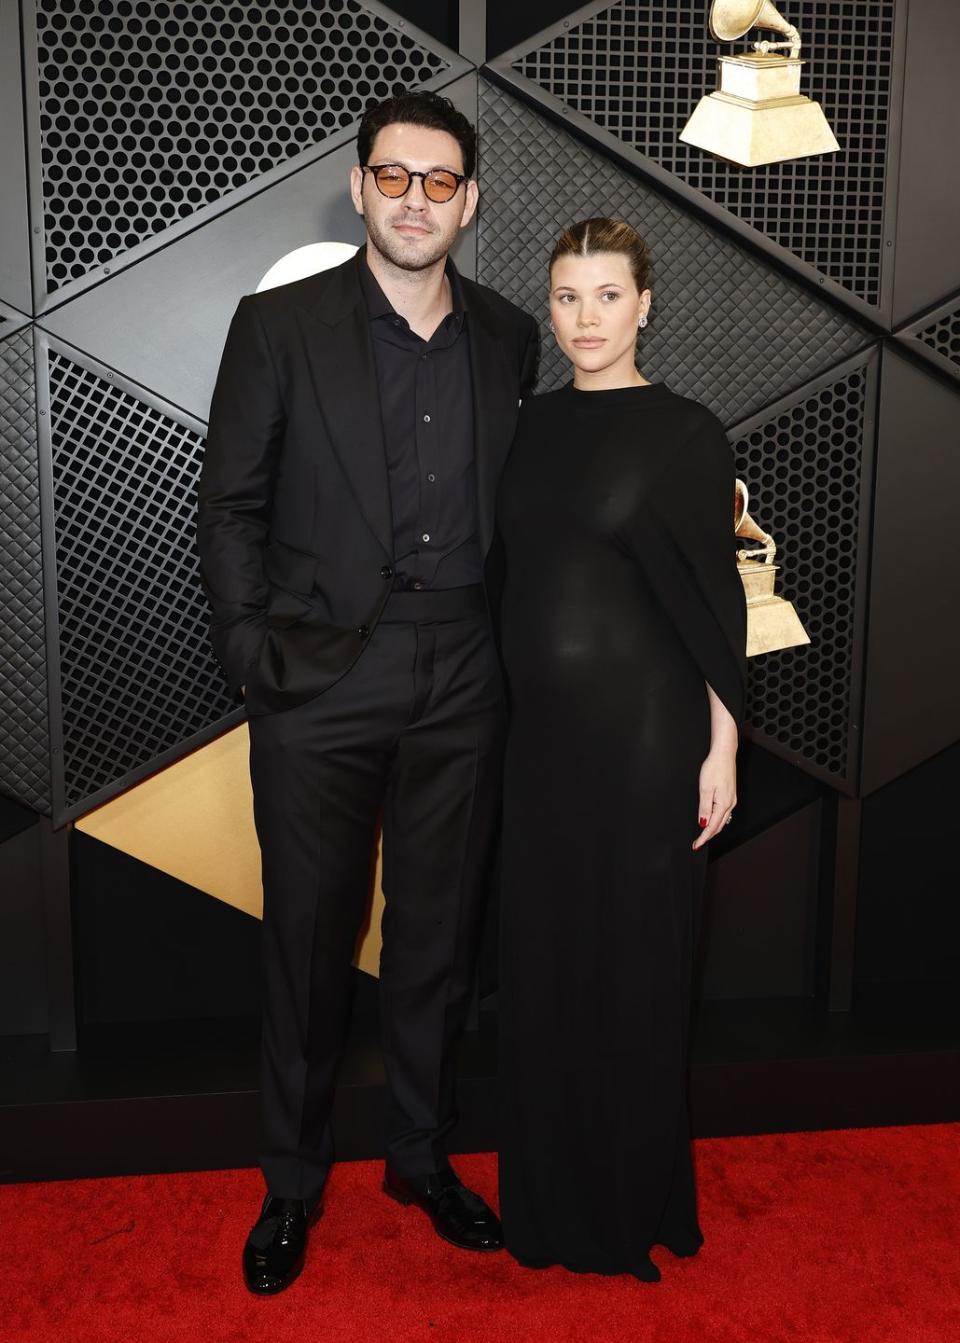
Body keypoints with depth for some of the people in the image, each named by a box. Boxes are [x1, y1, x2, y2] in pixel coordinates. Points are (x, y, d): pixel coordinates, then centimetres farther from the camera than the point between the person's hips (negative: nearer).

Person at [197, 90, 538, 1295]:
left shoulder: (508, 338, 9)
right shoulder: (278, 325, -1)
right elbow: (229, 504, -1)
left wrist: (514, 646, 5)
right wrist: (251, 652, -8)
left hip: (462, 684, 3)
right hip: (322, 681, -3)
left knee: (439, 934, 13)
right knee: (308, 939, 7)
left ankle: (421, 1154, 33)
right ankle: (292, 1184, 26)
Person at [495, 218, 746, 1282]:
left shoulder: (685, 434, -6)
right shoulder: (536, 422, 9)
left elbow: (715, 599, -7)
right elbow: (524, 572, 13)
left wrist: (722, 748, -10)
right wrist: (513, 706, 10)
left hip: (641, 729, -5)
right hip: (541, 726, 6)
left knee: (629, 963, 5)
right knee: (539, 956, 12)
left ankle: (632, 1206, 27)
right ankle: (550, 1196, 31)